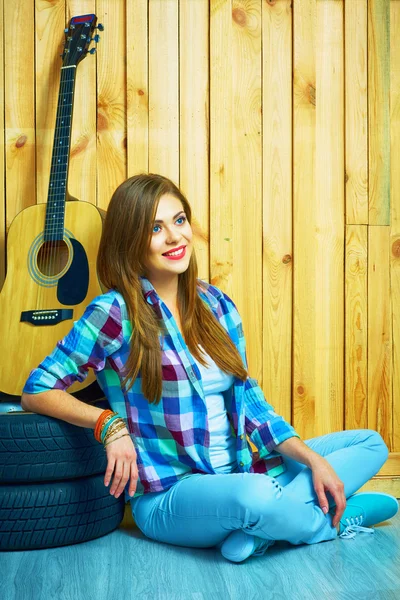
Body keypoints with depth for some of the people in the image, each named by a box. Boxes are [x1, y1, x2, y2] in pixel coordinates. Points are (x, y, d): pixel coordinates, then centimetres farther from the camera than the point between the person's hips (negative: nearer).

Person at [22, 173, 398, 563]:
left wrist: (314, 459, -1)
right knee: (253, 495, -39)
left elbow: (248, 399, 9)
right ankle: (333, 520, -7)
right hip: (168, 498, -7)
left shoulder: (215, 303, 7)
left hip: (240, 469, 7)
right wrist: (110, 424, -23)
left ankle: (274, 519, -14)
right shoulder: (115, 312, -10)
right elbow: (36, 392, -8)